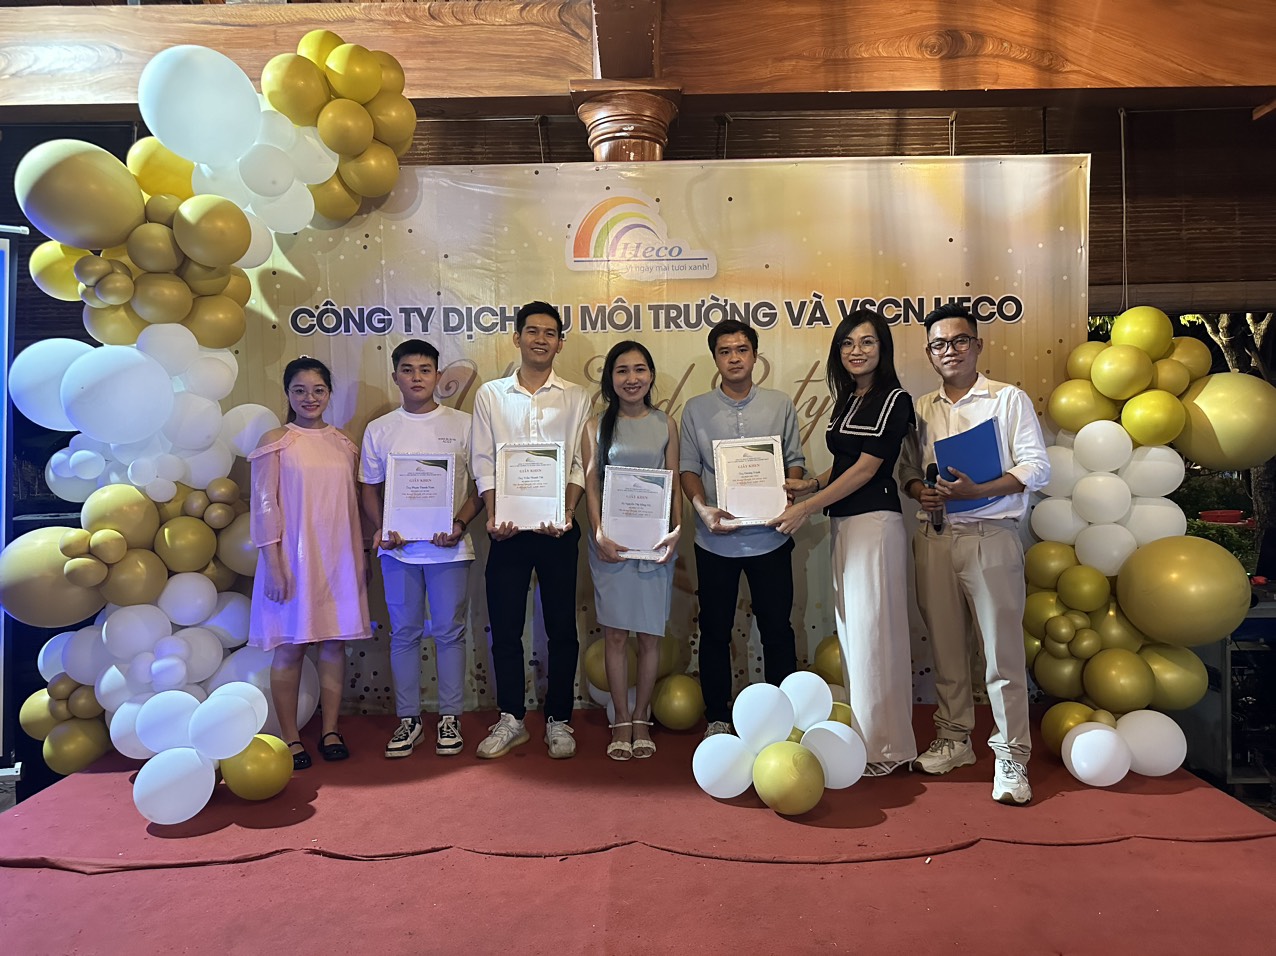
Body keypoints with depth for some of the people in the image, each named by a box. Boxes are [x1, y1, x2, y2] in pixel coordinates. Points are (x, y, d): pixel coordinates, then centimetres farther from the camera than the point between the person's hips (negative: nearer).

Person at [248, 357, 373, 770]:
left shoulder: (343, 443, 10)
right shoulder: (276, 441, -2)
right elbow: (264, 506, -6)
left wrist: (359, 558, 10)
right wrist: (272, 565, -11)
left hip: (337, 558, 4)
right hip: (294, 559, -4)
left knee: (335, 642, 7)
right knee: (290, 647, 2)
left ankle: (330, 731, 20)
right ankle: (291, 739, 14)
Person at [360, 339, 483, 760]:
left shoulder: (462, 425, 2)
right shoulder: (379, 430, 7)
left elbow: (480, 485, 3)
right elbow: (370, 488, 9)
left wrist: (459, 525, -12)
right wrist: (381, 528, -8)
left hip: (450, 548, -1)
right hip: (397, 548, 2)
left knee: (450, 631, 5)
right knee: (404, 633, 8)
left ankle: (450, 717, 18)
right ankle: (408, 719, 20)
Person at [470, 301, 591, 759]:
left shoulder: (576, 398, 6)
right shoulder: (490, 394, 7)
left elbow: (581, 465, 0)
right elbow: (483, 464, 4)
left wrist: (566, 513, -14)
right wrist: (494, 515, -10)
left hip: (557, 529, 0)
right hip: (507, 528, 1)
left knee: (562, 627, 6)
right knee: (505, 627, 6)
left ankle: (558, 720, 20)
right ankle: (511, 719, 20)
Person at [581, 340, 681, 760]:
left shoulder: (665, 425, 6)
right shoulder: (597, 425, 4)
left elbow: (675, 483, 6)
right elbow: (590, 483, 0)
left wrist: (677, 528, -9)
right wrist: (599, 533, -12)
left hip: (654, 539, 1)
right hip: (611, 540, -1)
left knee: (650, 634, 6)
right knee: (615, 633, 3)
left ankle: (641, 718, 21)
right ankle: (622, 720, 16)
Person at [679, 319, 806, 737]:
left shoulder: (780, 405, 6)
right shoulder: (696, 409, 5)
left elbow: (795, 461, 7)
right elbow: (688, 467, 3)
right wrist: (703, 508, -13)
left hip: (769, 536, 0)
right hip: (715, 539, 0)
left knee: (777, 628, 7)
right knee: (714, 631, 9)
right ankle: (717, 718, 22)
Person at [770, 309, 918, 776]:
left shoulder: (894, 400, -7)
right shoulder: (846, 401, 17)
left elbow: (866, 468, -13)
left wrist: (807, 508, -14)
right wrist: (811, 484, 5)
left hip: (875, 522, -8)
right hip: (842, 523, 8)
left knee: (873, 631, -3)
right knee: (851, 630, 11)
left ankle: (883, 748, 7)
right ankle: (860, 735, 21)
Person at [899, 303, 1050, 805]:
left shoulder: (1009, 399, 2)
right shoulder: (921, 409, 14)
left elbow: (1036, 467, -5)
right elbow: (908, 466, 18)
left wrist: (977, 490, -18)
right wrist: (920, 492, -5)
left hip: (990, 537, -4)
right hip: (934, 537, 5)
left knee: (1002, 651, -3)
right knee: (946, 646, 12)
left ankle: (1011, 758, 5)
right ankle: (954, 739, 25)